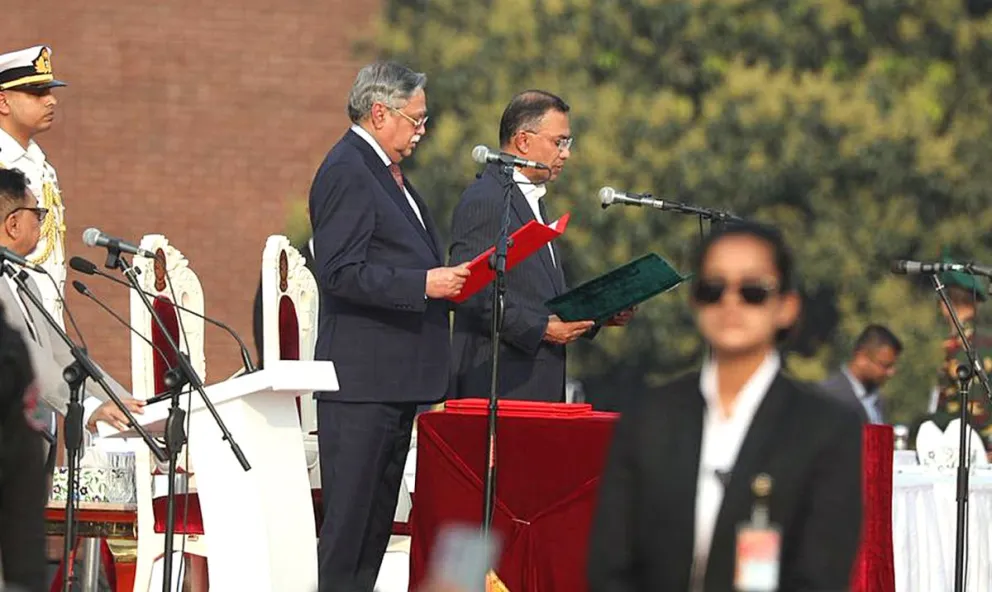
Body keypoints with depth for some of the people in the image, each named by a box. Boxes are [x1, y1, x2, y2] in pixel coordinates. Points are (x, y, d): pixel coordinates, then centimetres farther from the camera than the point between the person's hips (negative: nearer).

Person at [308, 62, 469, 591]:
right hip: (362, 375, -10)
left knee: (378, 513, 11)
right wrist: (424, 284, -22)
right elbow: (341, 273, -20)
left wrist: (445, 279, 12)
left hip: (397, 376, 10)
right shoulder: (346, 171, -13)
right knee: (349, 512, -9)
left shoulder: (385, 170, 19)